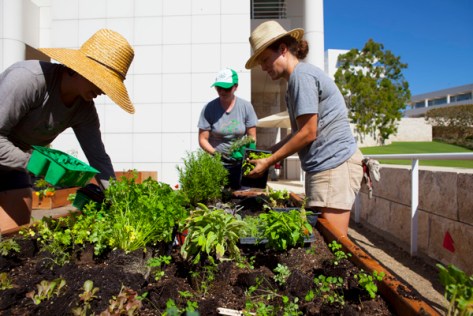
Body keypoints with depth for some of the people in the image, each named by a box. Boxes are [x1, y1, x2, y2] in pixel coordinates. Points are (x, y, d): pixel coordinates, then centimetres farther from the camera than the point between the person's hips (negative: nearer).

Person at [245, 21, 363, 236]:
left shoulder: (302, 75, -10)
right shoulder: (298, 78, 20)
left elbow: (308, 133, -15)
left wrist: (269, 161, -8)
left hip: (334, 164, -10)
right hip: (325, 165, 10)